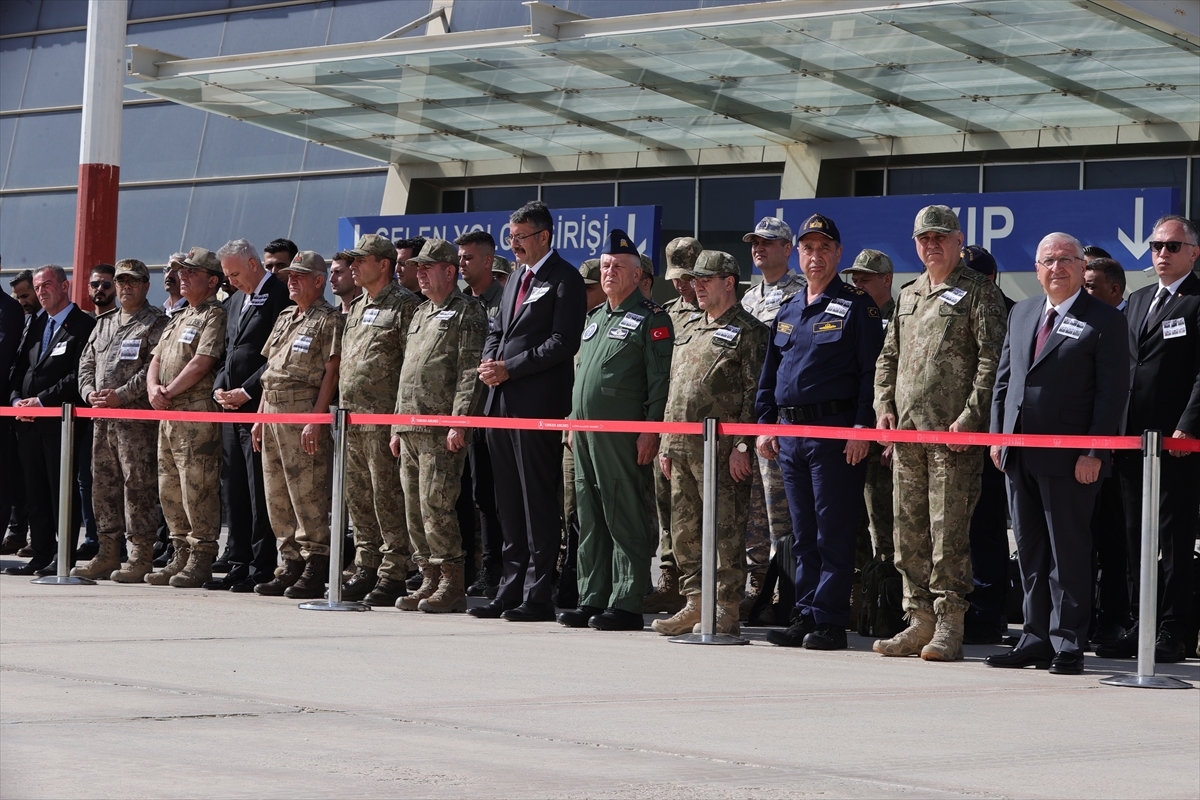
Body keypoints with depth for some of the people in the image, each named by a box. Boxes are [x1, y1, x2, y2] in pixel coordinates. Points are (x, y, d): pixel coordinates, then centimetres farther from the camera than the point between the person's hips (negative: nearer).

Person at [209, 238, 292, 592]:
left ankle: (262, 569, -3)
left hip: (259, 406, -9)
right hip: (232, 407, 9)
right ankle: (237, 564, 16)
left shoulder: (279, 296, -9)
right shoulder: (234, 301, 19)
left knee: (260, 490, -6)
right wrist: (219, 388, 6)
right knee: (233, 487, 10)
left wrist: (247, 391, -15)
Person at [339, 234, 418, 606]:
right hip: (351, 417, 9)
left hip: (383, 417, -9)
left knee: (387, 498, -7)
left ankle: (393, 575, -4)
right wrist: (343, 406, 18)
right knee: (358, 497, 10)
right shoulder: (357, 306, 20)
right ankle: (366, 569, 17)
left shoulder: (403, 304, -7)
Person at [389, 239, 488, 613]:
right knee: (414, 508, 7)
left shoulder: (467, 312, -4)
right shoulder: (420, 314, 22)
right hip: (411, 430, 9)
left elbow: (470, 372, -13)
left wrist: (459, 422, -20)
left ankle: (452, 584, -6)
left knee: (436, 505, -11)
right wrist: (397, 427, 21)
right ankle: (430, 580, 13)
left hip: (442, 430, -9)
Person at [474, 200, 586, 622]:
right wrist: (489, 363, 4)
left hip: (538, 405, -9)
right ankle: (511, 589, 16)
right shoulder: (516, 279, 21)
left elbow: (563, 342, -15)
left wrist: (509, 369, -15)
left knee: (538, 503, -6)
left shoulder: (564, 280, -7)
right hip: (501, 404, 9)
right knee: (509, 504, 11)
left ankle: (537, 597, -3)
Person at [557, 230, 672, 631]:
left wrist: (650, 431, -16)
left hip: (623, 434, -8)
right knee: (590, 521, 10)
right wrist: (573, 422, 19)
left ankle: (626, 605, -5)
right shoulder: (595, 317, 20)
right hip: (585, 432, 8)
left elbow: (659, 380, -10)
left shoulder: (652, 319, -4)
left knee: (625, 520, -6)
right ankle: (592, 601, 15)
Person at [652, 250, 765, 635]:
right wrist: (667, 443, 17)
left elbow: (755, 393, -10)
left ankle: (726, 610, -2)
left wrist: (742, 445, -16)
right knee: (683, 530, 9)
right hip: (682, 447, 8)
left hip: (723, 450, -8)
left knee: (725, 531, -6)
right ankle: (694, 604, 16)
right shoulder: (687, 331, 21)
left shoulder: (748, 332, -4)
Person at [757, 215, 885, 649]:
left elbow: (871, 371, -8)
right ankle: (806, 615, 15)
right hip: (790, 432, 7)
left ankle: (830, 621, -2)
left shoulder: (856, 306, -3)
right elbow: (770, 371, 21)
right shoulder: (788, 310, 17)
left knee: (833, 534, -5)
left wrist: (862, 428, -15)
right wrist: (765, 424, 13)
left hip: (835, 432, -7)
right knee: (803, 535, 10)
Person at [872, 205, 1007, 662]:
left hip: (953, 433, -7)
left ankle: (949, 628, -5)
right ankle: (920, 622, 14)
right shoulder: (908, 295, 20)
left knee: (948, 531, -8)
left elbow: (991, 362, -8)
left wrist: (971, 417, -16)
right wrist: (884, 406, 9)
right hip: (906, 431, 7)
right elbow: (888, 357, 24)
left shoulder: (979, 293, -1)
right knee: (909, 531, 7)